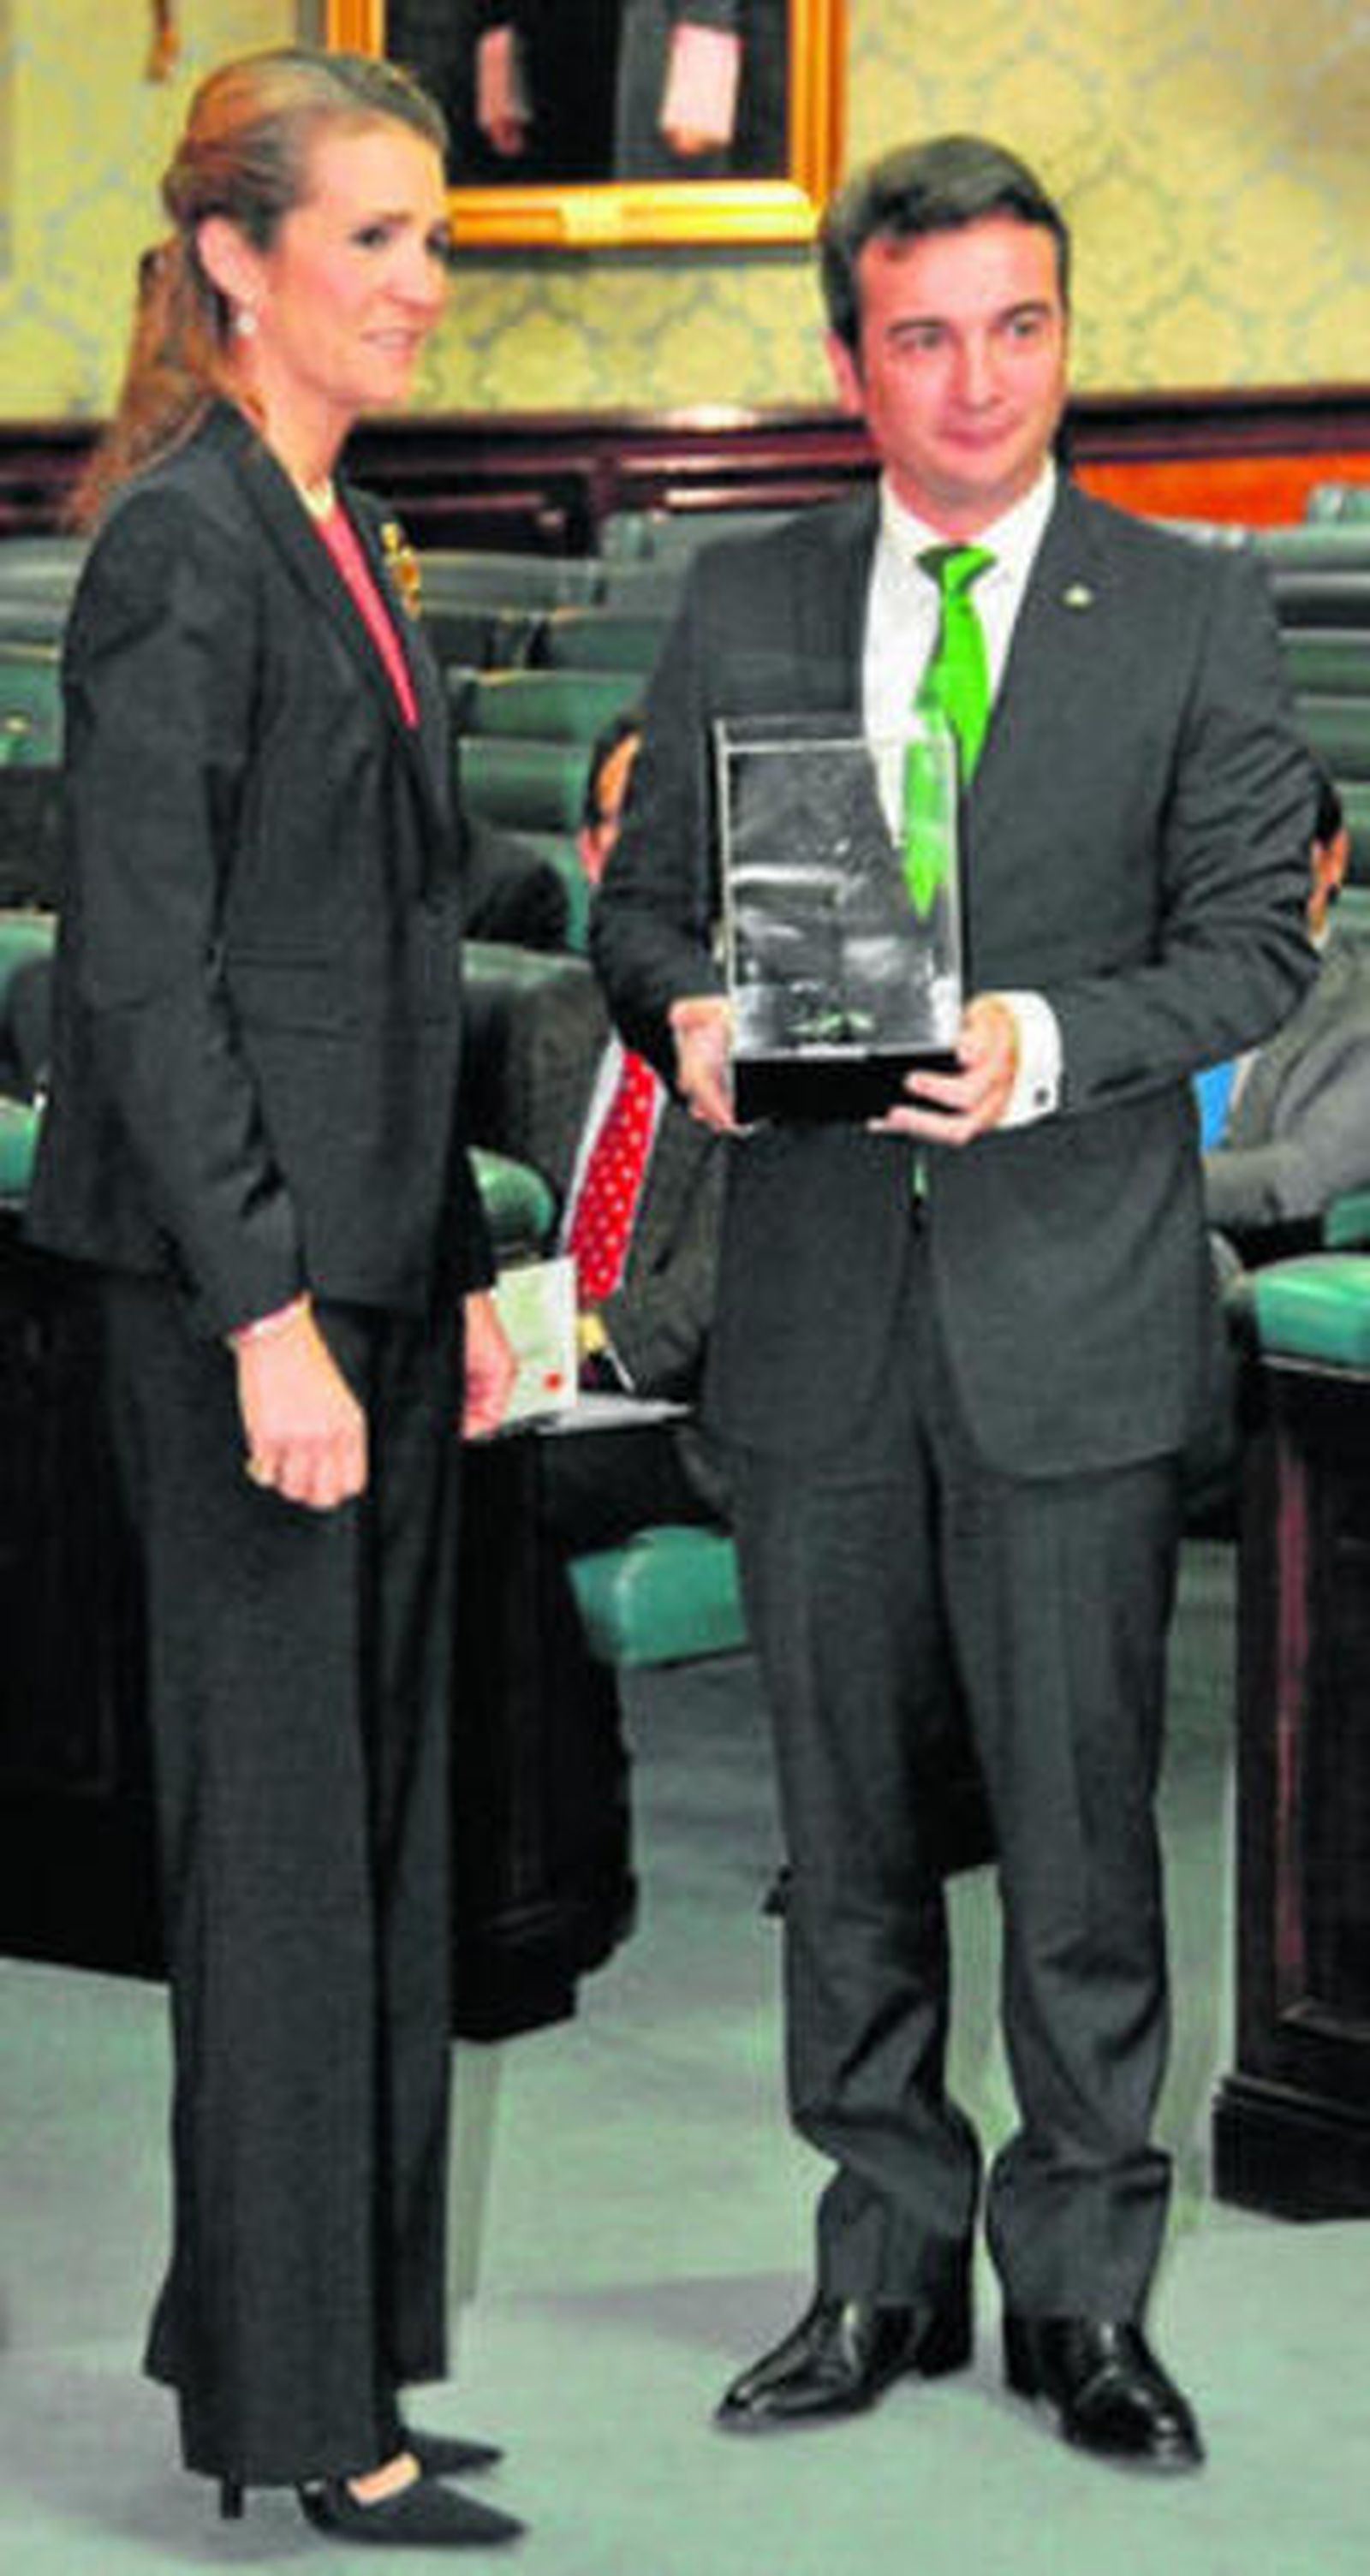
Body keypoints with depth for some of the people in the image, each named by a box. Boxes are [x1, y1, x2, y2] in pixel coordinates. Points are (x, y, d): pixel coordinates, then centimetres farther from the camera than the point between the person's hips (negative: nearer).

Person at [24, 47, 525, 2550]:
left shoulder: (341, 535, 16)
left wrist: (457, 1268, 17)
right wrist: (268, 1313, -21)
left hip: (370, 1259, 9)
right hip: (239, 1272, -9)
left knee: (374, 1811, 13)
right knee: (283, 1824, -2)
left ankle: (311, 2344, 24)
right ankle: (300, 2418, 8)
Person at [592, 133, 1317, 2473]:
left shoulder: (1191, 613, 2)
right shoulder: (743, 609, 9)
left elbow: (1253, 934, -3)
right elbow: (643, 892, 12)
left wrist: (1053, 1037, -20)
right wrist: (687, 1011, -11)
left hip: (1071, 1306, -2)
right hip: (814, 1296, 3)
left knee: (1079, 1816, 2)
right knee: (843, 1813, 11)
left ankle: (1080, 2292, 15)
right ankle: (887, 2261, 24)